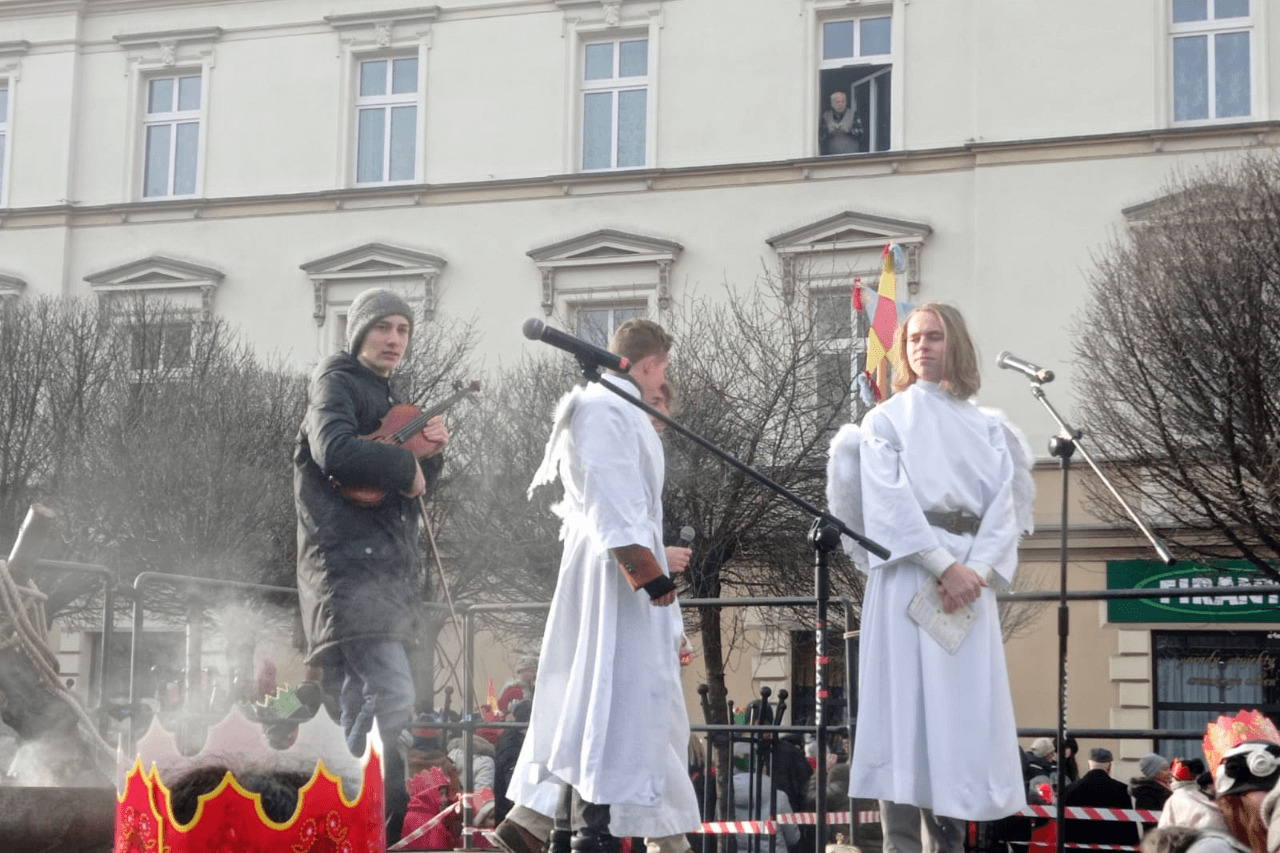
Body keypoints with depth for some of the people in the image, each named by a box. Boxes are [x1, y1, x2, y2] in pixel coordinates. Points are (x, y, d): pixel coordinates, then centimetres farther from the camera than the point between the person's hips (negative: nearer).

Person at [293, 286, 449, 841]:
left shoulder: (387, 398, 25)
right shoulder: (337, 383, -1)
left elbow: (411, 492, 24)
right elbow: (335, 451, -22)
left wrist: (430, 454, 5)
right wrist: (404, 467, -11)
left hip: (387, 565, 9)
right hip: (348, 562, -9)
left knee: (360, 707, 9)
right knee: (393, 696, -21)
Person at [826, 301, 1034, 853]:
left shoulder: (987, 428, 16)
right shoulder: (886, 420, 7)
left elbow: (1005, 504, 5)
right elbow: (889, 504, -6)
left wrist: (977, 570, -12)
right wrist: (944, 565, -16)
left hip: (970, 580, 3)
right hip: (908, 575, -3)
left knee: (964, 714, 1)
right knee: (907, 708, -8)